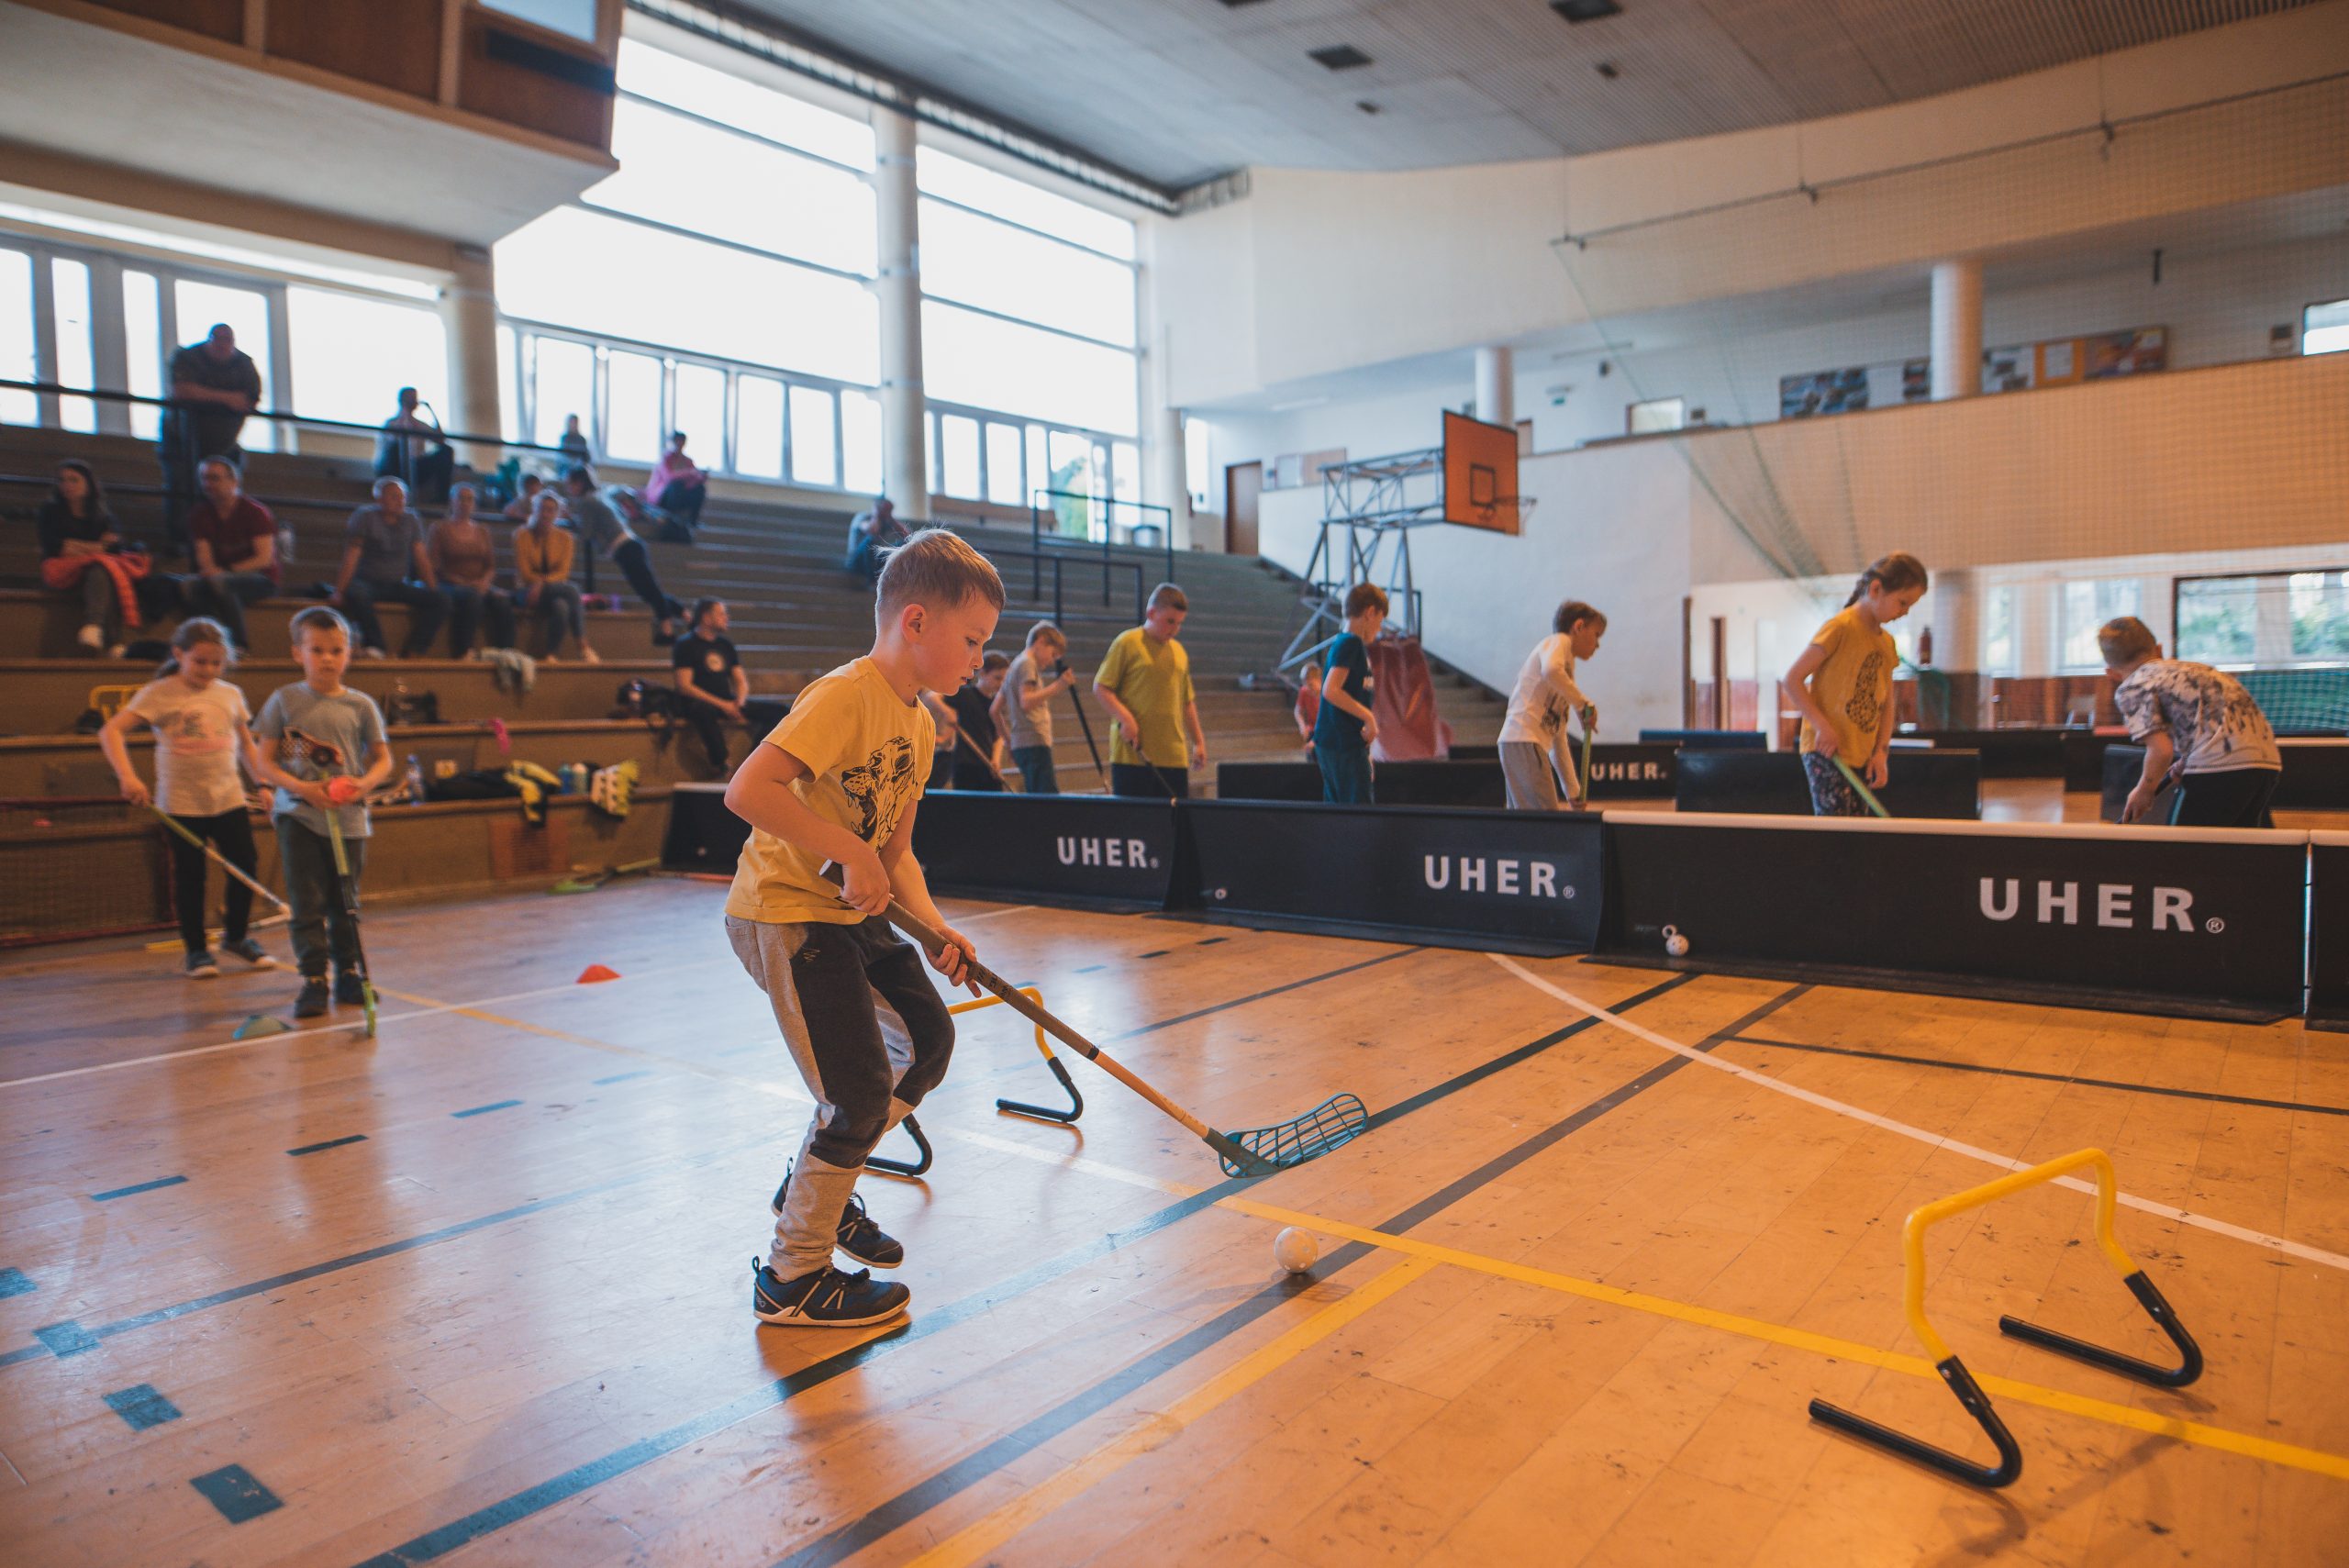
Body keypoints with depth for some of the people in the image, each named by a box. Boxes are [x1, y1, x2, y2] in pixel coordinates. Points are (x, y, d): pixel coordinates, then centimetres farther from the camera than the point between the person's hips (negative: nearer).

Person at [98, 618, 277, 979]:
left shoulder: (230, 695, 7)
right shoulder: (158, 694, -6)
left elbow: (246, 744, 17)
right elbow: (111, 732, -13)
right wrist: (127, 776, -25)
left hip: (229, 797, 4)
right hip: (181, 803, -3)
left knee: (246, 866, 4)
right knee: (189, 875, 4)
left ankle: (237, 936, 25)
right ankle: (196, 948, 18)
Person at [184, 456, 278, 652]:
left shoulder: (255, 512, -5)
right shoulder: (199, 514, 8)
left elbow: (265, 559, -13)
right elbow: (204, 558, 0)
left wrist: (226, 571, -23)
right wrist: (212, 570, -25)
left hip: (261, 580, -4)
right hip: (224, 577, 4)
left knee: (220, 583, -35)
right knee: (193, 587, -28)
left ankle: (240, 644, -26)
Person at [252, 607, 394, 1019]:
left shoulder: (360, 705, 2)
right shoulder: (284, 700, 0)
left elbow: (383, 759, 7)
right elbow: (264, 761, -1)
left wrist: (364, 783, -15)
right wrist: (302, 787, -17)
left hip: (348, 818, 1)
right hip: (297, 815, -1)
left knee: (344, 901, 10)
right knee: (306, 903, -2)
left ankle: (347, 973, 23)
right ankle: (313, 980, 4)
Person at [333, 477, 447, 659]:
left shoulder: (412, 520, 8)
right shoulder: (365, 516, -3)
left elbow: (421, 559, 7)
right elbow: (351, 558, -10)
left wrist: (432, 590, -4)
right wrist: (339, 592, -19)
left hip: (398, 584, 4)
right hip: (368, 581, -4)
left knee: (440, 600, -20)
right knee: (356, 595, -40)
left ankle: (412, 651, -26)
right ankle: (376, 648, -35)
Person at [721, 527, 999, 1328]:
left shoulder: (919, 722, 8)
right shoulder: (845, 696, -21)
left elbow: (895, 850, 10)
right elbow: (748, 790, -32)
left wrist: (937, 928, -4)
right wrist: (852, 854, -28)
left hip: (852, 912, 10)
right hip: (785, 910, -10)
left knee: (927, 1039, 15)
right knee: (861, 1094, -9)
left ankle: (817, 1188, 33)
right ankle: (792, 1277, 11)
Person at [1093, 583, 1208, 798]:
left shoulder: (1180, 652, 16)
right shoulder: (1126, 643, -2)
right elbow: (1100, 687, -4)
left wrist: (1198, 741, 19)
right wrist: (1125, 718, -16)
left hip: (1174, 756, 5)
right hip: (1133, 754, -5)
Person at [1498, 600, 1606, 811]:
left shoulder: (1568, 668, 28)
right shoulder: (1559, 641, 4)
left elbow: (1558, 737, 27)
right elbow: (1551, 671, -23)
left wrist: (1574, 792, 26)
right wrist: (1584, 704, -13)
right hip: (1524, 741, -10)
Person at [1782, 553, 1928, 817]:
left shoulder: (1887, 643, 14)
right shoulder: (1840, 627, -10)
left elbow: (1887, 704, 17)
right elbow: (1792, 680, -13)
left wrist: (1881, 751, 4)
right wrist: (1822, 726, -20)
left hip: (1862, 756, 8)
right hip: (1827, 753, -8)